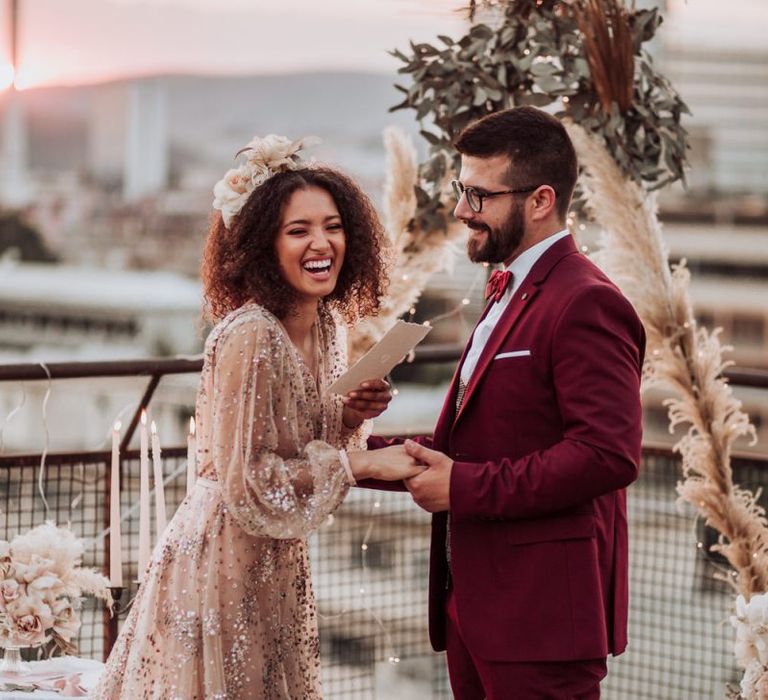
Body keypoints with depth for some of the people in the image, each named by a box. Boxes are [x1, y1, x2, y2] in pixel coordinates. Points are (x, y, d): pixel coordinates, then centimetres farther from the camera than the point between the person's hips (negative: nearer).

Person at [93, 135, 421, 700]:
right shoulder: (248, 336, -22)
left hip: (277, 567, 8)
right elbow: (247, 484, -22)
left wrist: (348, 419, -7)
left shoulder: (328, 325, 3)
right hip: (224, 562, -8)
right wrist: (363, 463, -19)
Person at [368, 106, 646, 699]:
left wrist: (465, 488, -19)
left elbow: (609, 454, -24)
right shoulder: (509, 295, 18)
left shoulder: (586, 304, -14)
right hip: (476, 605, 10)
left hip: (540, 614, -9)